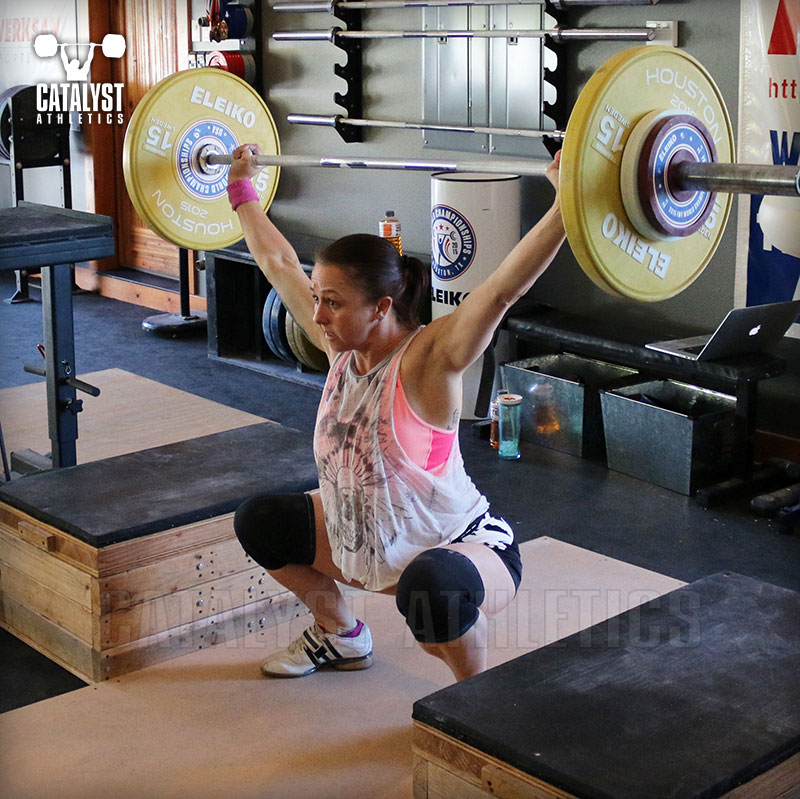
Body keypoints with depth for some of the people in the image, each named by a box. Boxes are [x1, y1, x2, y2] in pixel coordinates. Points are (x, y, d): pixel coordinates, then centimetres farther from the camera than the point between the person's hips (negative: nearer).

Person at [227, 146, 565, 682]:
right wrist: (242, 187, 14)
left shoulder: (427, 360, -25)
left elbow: (502, 290, -40)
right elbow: (278, 263, 5)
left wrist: (565, 209, -51)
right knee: (258, 522, 12)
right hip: (365, 545, 8)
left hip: (466, 548, -8)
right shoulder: (342, 346, -7)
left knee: (429, 584, -42)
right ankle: (342, 637, 30)